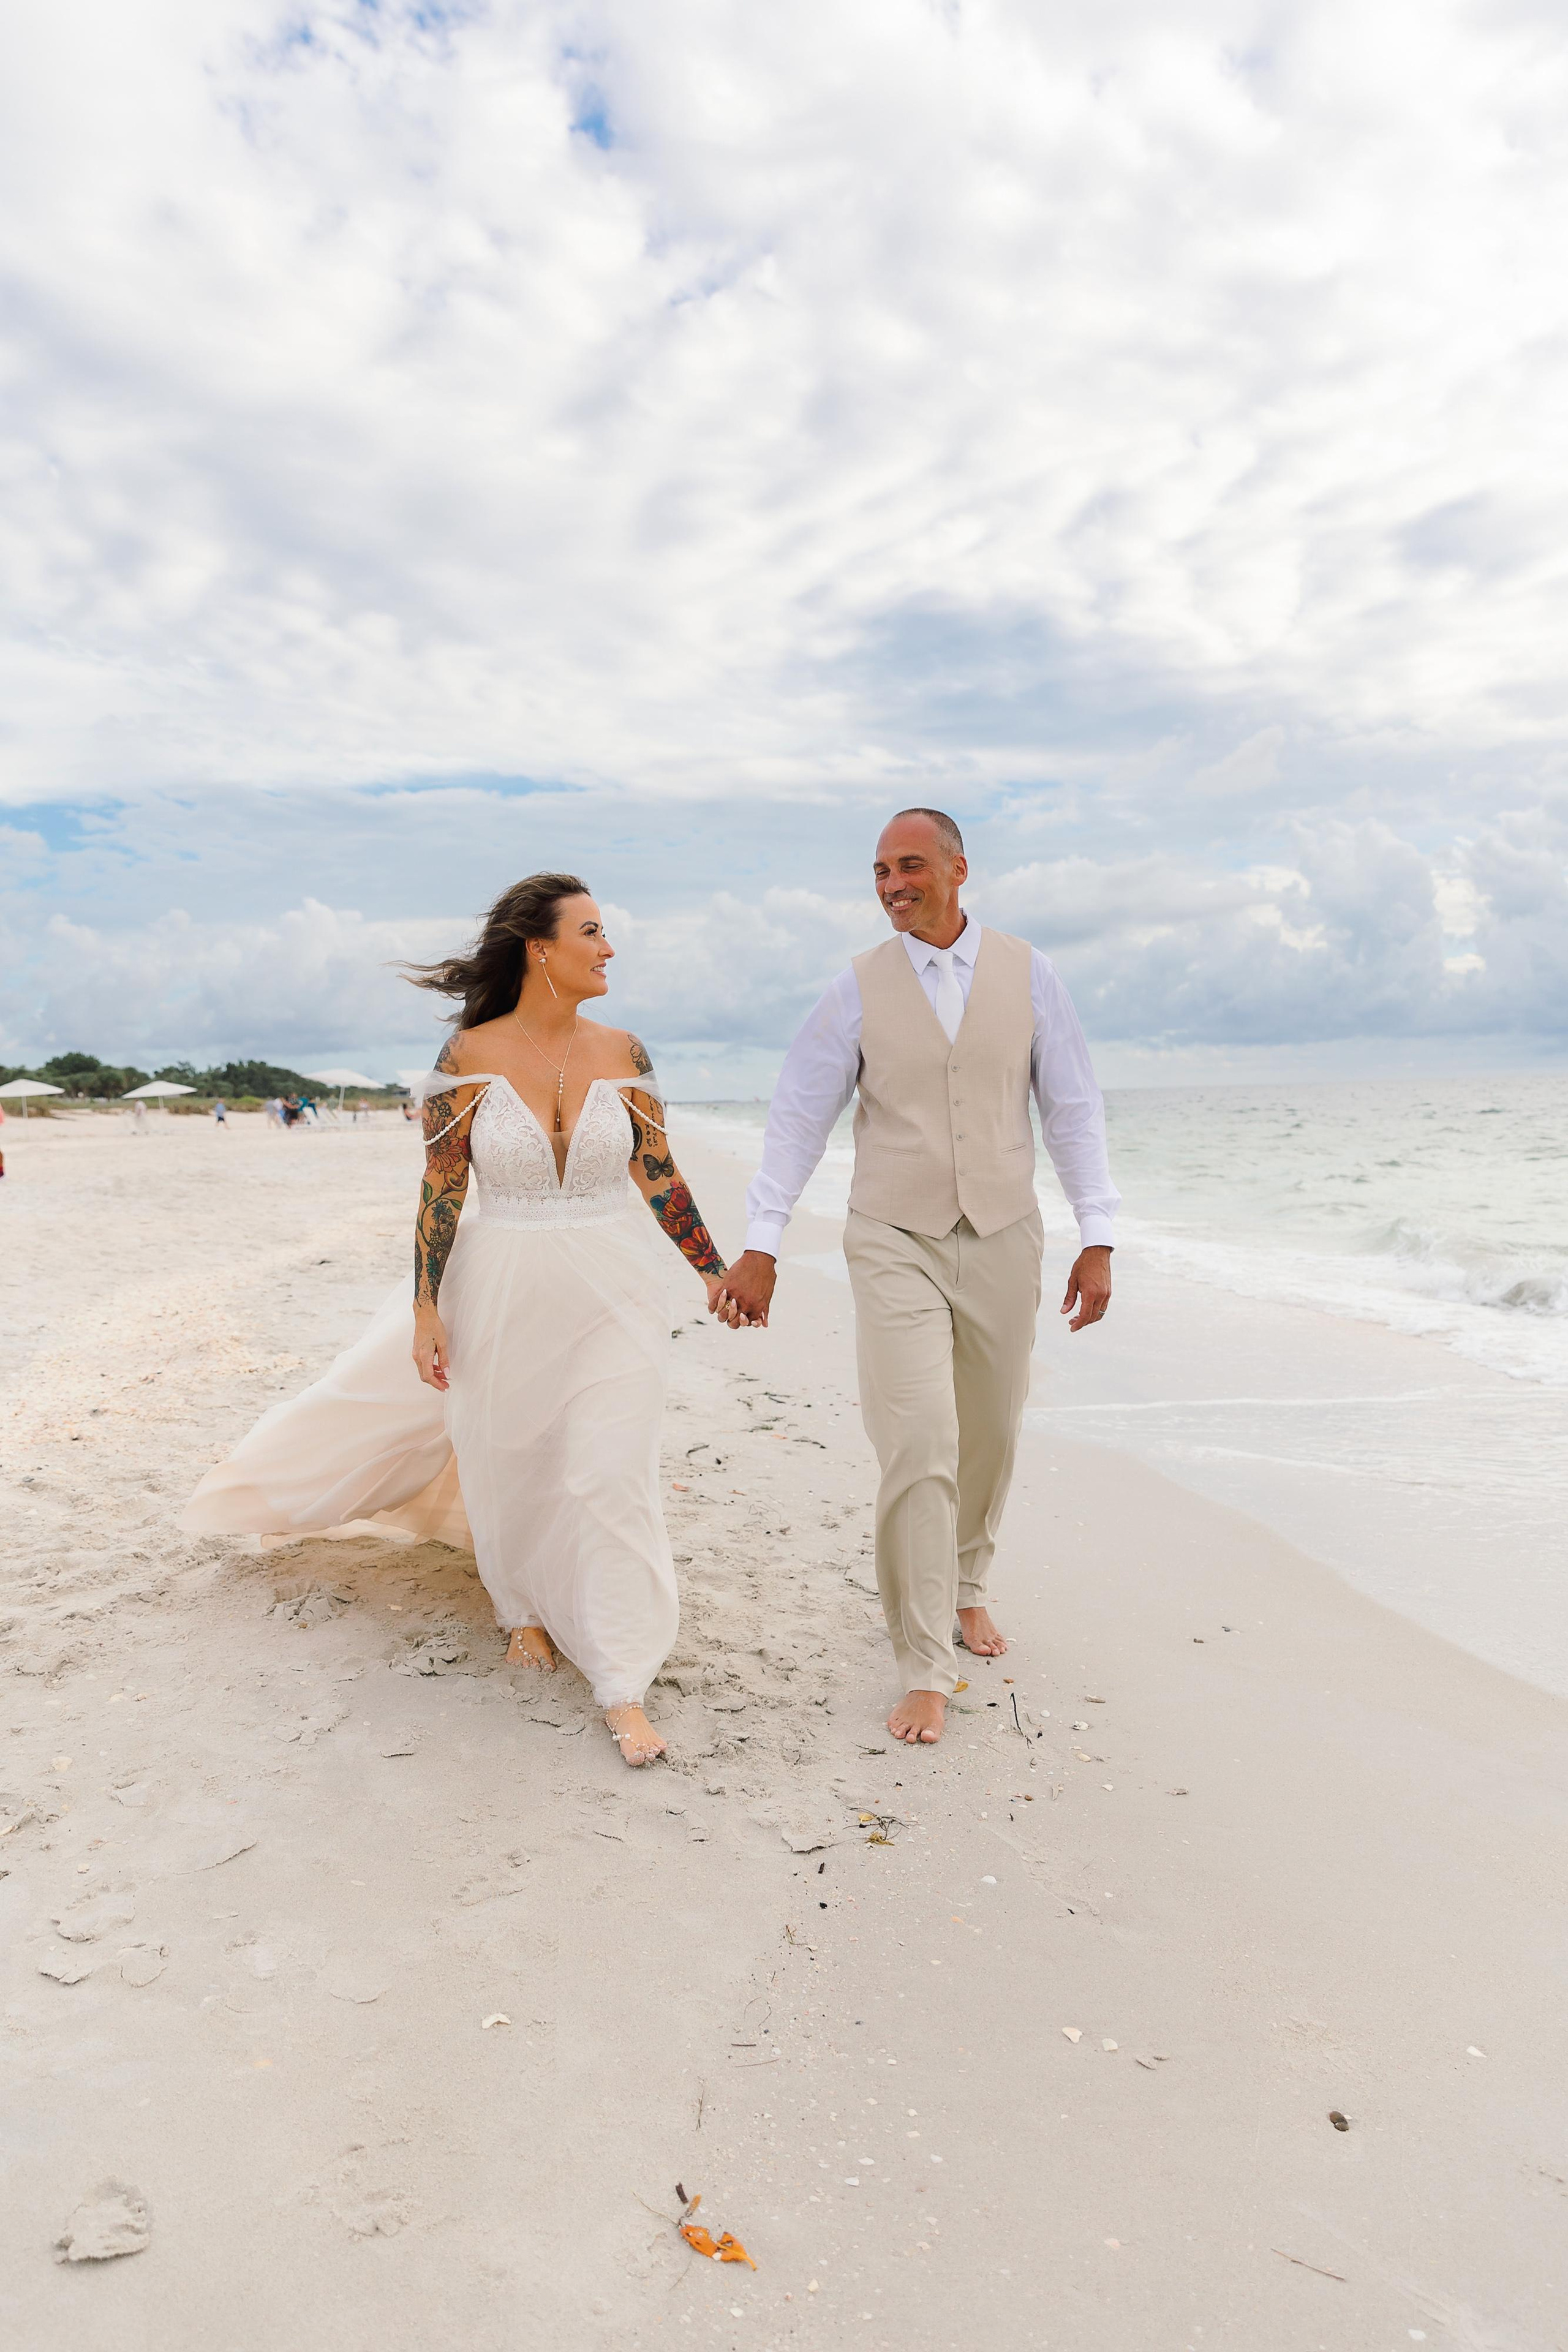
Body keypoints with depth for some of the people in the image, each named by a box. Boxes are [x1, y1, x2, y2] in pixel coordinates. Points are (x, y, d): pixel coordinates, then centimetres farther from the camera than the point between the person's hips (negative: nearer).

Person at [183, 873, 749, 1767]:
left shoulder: (621, 1053, -2)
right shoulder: (470, 1056, -7)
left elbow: (660, 1176, 4)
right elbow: (442, 1191, -4)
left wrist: (714, 1271, 3)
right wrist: (427, 1310, -6)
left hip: (613, 1292, 1)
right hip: (504, 1292, -1)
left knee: (611, 1473, -4)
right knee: (511, 1461, 14)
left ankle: (624, 1683, 5)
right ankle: (527, 1608, 41)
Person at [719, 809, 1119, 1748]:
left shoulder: (1027, 974, -1)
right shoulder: (861, 988, -3)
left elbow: (1074, 1107, 1)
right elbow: (799, 1117, -2)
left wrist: (1099, 1238, -3)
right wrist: (760, 1246, -6)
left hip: (1001, 1240, 2)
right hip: (896, 1246, -2)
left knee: (989, 1438, 15)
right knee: (918, 1449, -11)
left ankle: (965, 1587, 42)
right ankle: (927, 1670, 0)